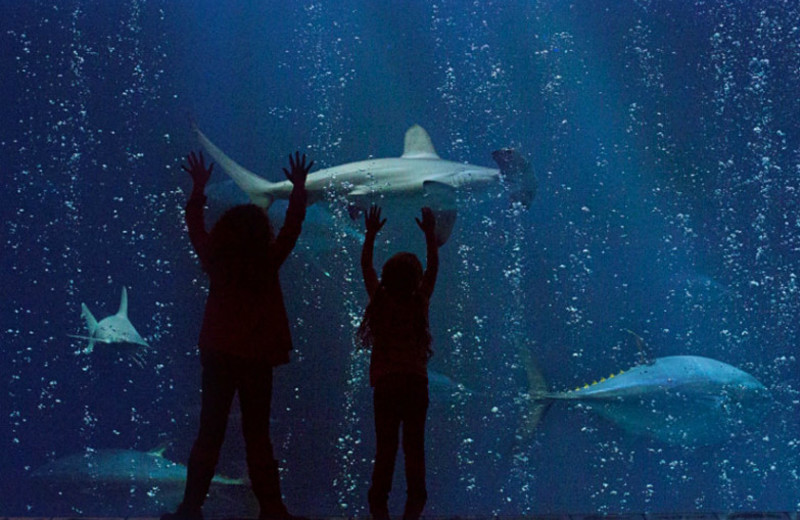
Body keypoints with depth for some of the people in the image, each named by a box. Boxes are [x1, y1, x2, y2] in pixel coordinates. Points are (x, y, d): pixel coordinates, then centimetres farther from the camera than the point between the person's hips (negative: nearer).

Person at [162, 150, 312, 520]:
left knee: (209, 433, 7)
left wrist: (199, 188, 25)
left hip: (218, 354, 2)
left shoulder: (215, 261, -2)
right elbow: (293, 226, 6)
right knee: (257, 435, 5)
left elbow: (195, 226, 15)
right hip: (256, 358, -2)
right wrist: (299, 188, 17)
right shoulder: (268, 263, -6)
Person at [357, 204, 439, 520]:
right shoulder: (420, 303, -3)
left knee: (385, 446, 4)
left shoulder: (379, 300, -3)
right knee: (414, 445, 4)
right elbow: (434, 267, 6)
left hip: (385, 383, 0)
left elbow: (365, 266, 7)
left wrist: (371, 234, 10)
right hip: (415, 382, 0)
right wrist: (430, 234, 9)